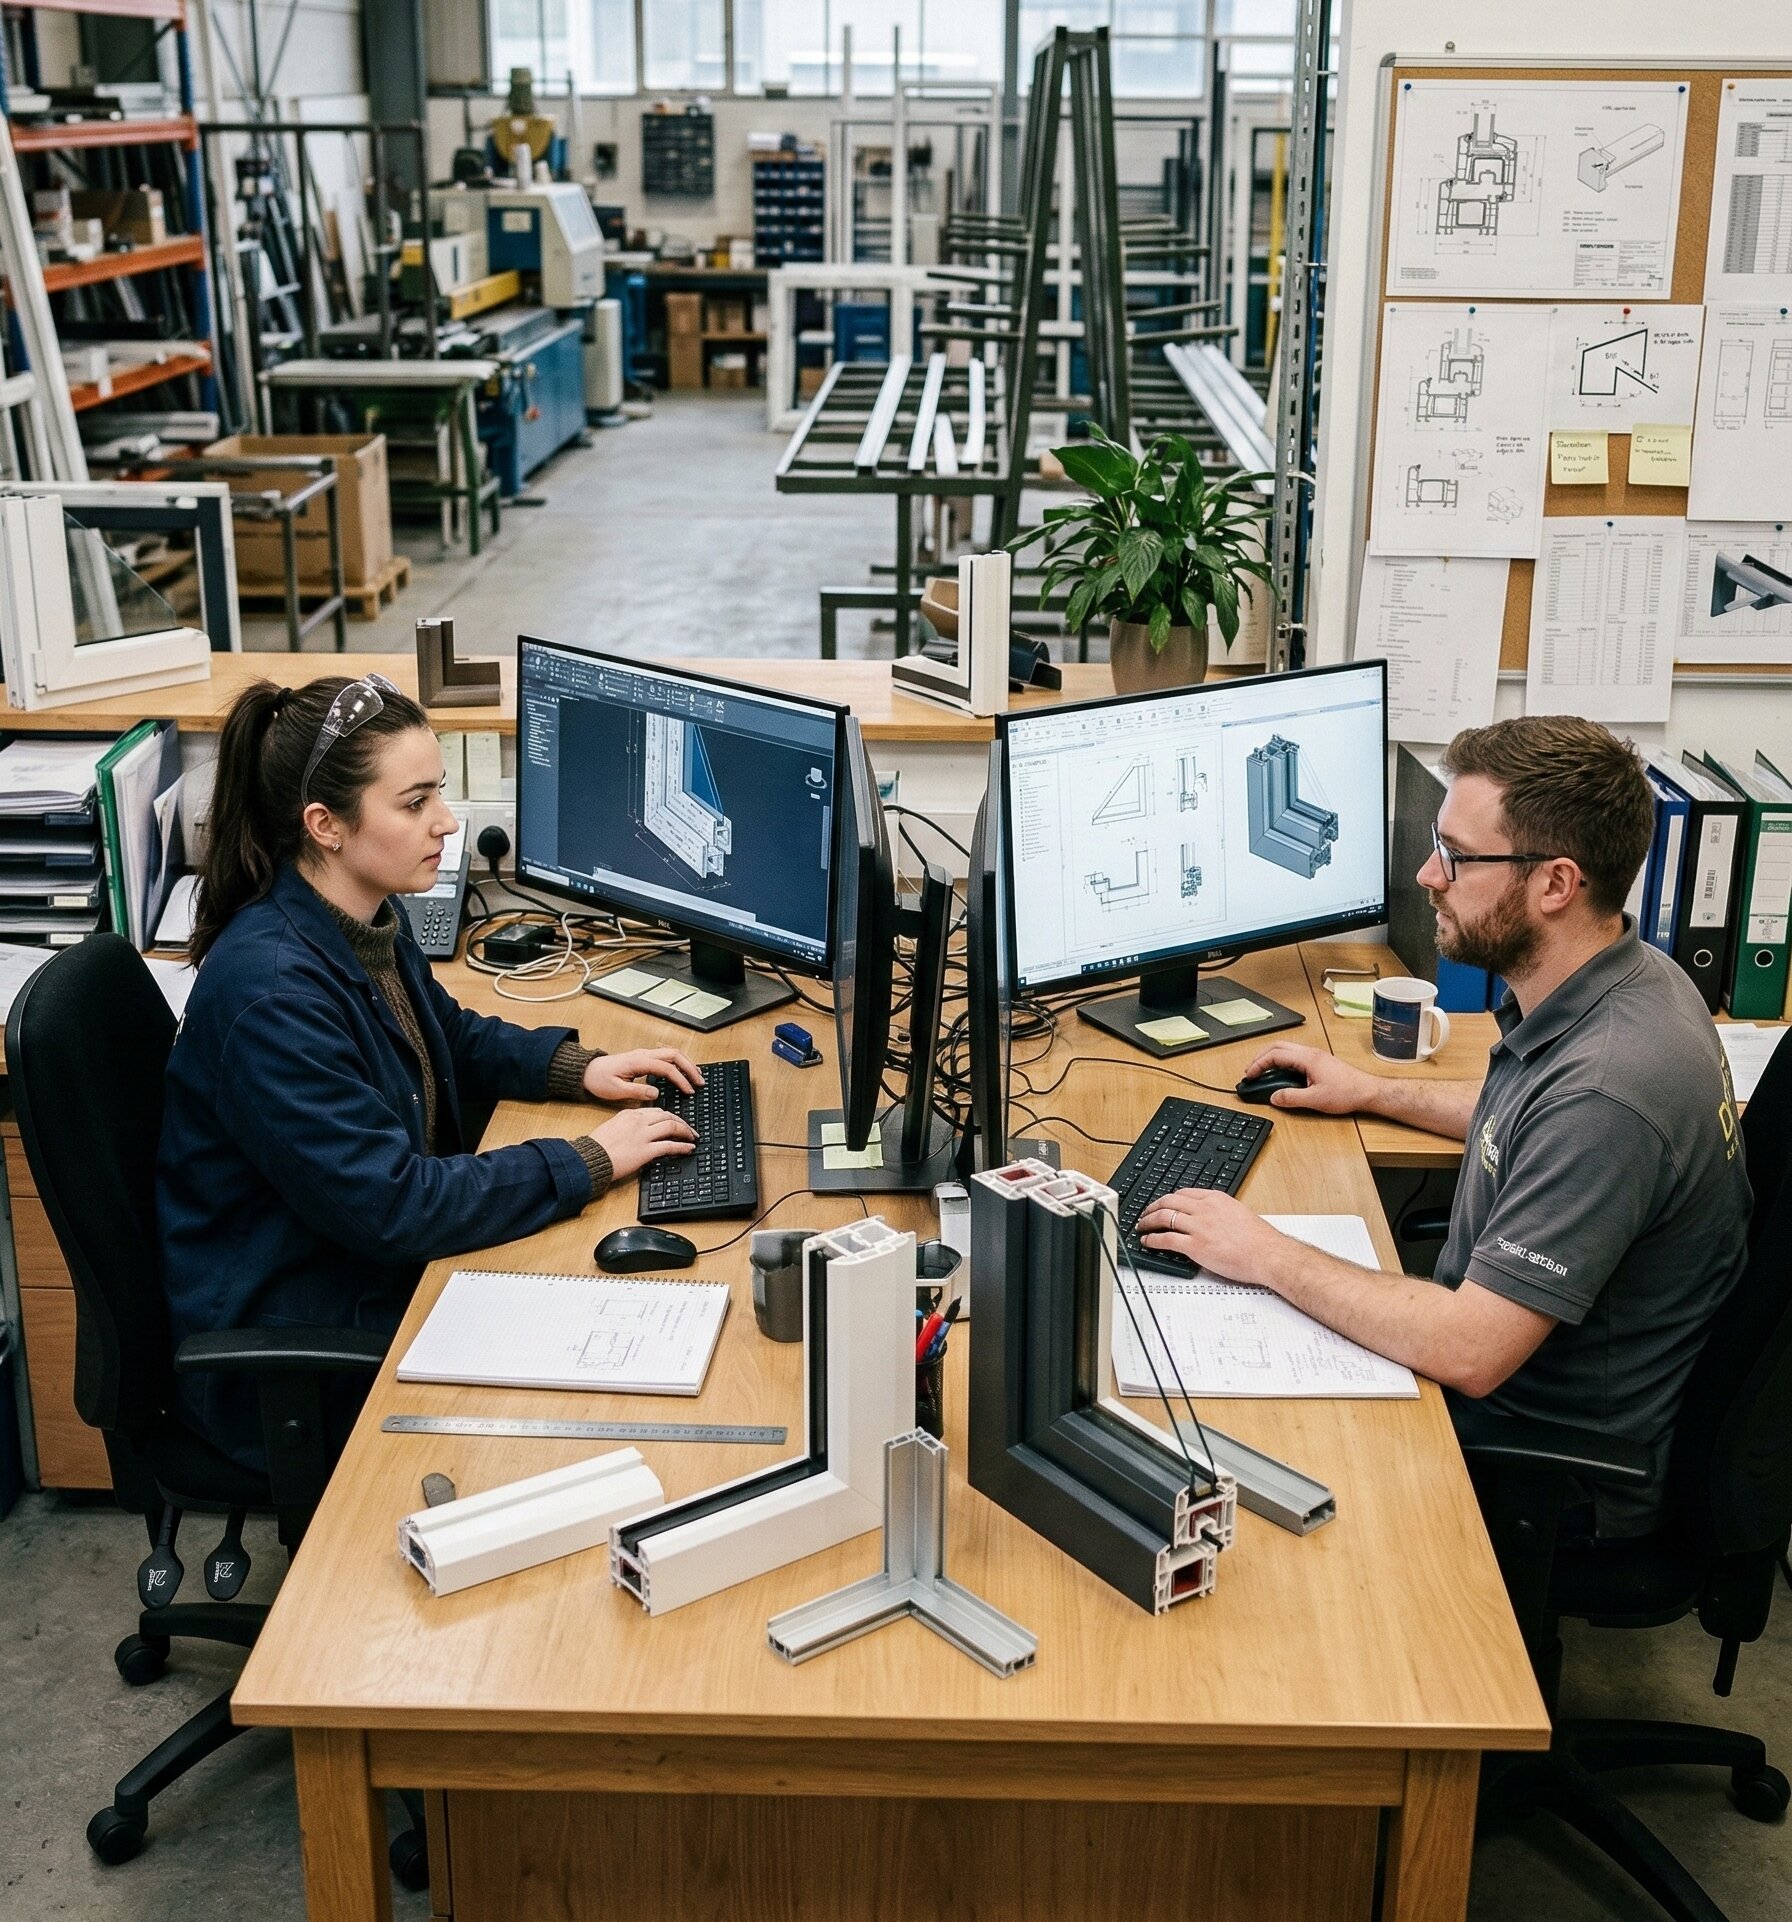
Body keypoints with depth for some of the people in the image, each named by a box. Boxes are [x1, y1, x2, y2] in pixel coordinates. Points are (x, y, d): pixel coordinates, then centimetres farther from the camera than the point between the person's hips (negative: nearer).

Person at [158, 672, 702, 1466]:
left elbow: (455, 1038, 19)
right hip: (288, 1348, -8)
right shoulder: (272, 991, -30)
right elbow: (391, 1207, -29)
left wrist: (580, 1069, 3)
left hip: (382, 1265, 8)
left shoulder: (367, 920, -1)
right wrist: (589, 1162, -23)